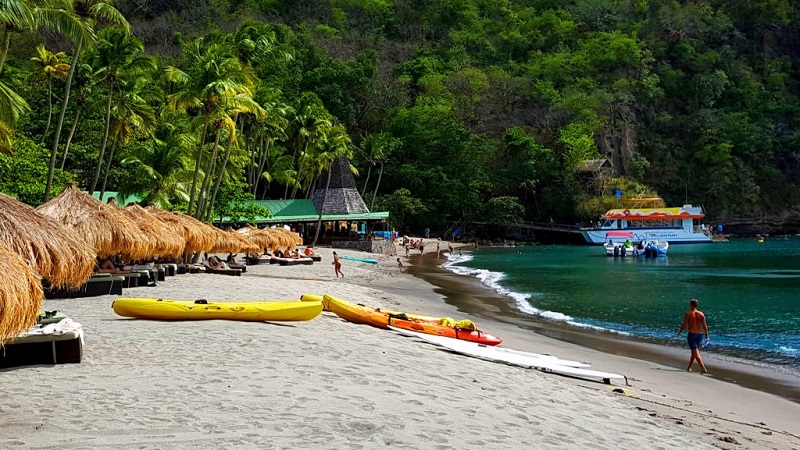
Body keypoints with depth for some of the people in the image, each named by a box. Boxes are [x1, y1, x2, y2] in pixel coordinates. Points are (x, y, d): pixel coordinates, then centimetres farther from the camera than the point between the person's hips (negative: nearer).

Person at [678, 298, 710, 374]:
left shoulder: (688, 314, -7)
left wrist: (679, 332, 8)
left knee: (696, 353, -7)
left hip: (691, 334, -5)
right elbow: (705, 326, 1)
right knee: (694, 352, 20)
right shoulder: (701, 314, 4)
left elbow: (684, 325, -8)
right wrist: (707, 336, 8)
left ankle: (703, 369, -18)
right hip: (699, 334, 5)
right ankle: (689, 367, 31)